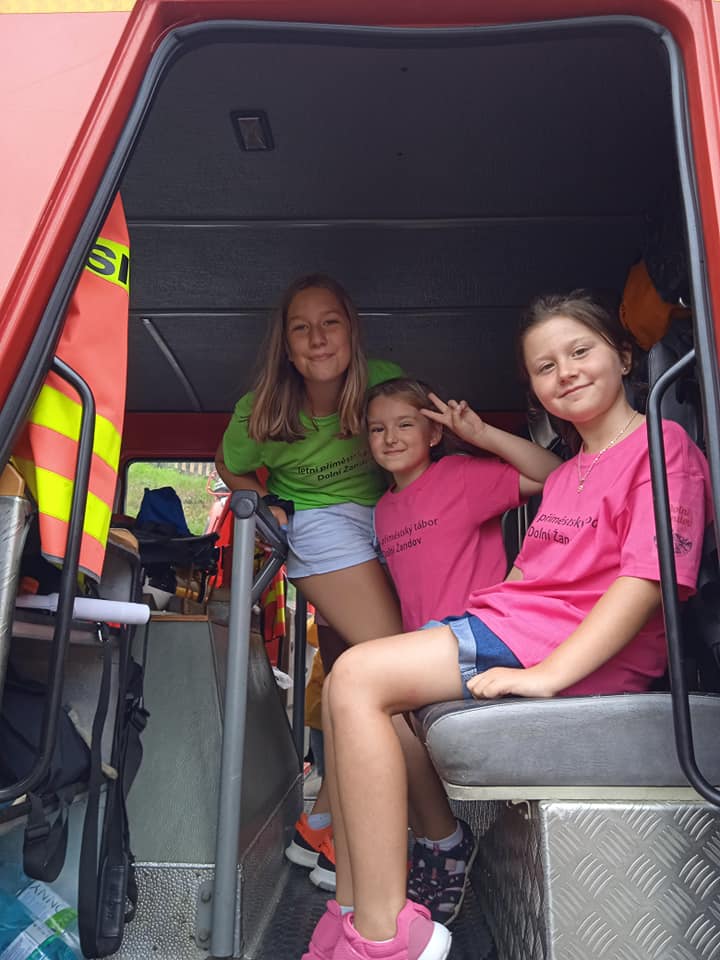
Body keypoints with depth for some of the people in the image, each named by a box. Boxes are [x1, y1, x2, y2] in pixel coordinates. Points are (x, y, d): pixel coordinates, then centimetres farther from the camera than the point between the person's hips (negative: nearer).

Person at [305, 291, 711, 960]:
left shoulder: (662, 443, -2)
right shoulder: (565, 476, 26)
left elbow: (649, 578, -15)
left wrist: (548, 673, -23)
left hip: (584, 650, -9)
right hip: (508, 625, 9)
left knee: (357, 676, -21)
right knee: (342, 693, 0)